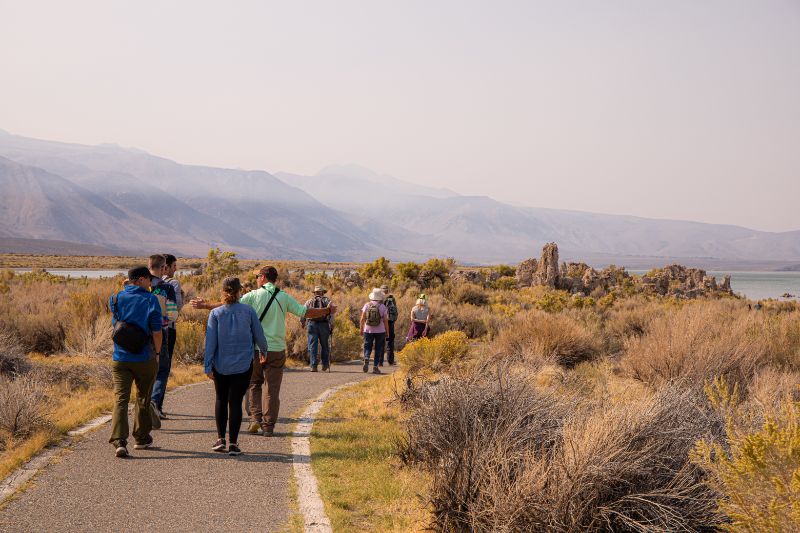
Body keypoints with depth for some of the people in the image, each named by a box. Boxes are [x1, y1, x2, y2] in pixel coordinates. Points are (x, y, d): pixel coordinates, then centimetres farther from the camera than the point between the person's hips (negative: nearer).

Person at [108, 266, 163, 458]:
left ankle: (119, 441, -18)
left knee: (120, 399, -3)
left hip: (120, 358, 2)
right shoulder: (150, 300, -9)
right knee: (143, 399, 15)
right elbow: (156, 332, -12)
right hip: (145, 359, -2)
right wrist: (157, 352, 3)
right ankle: (142, 438, 27)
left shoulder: (116, 299, 3)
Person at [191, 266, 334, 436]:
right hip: (277, 350, 1)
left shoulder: (254, 296, -3)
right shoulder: (284, 298, 3)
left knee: (253, 384, 16)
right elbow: (306, 313, 4)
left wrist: (204, 305, 1)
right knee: (272, 389, 6)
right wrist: (328, 311, 19)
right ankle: (268, 426, 5)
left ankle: (255, 418, 2)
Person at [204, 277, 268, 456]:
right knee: (235, 401, 3)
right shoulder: (248, 311, -3)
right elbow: (259, 336, 5)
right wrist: (264, 351, 25)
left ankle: (220, 439, 16)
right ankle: (233, 443, 2)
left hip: (221, 365, 1)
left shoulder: (215, 313, -4)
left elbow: (210, 342, -5)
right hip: (243, 365, -1)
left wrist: (208, 366, -2)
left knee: (221, 400, 18)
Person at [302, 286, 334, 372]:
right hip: (324, 325, -1)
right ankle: (325, 365, 16)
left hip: (312, 324, 1)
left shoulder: (309, 301, 15)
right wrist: (331, 326, -3)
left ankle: (313, 365, -5)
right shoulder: (327, 300, 11)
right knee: (325, 345, 12)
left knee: (312, 346, 2)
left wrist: (303, 323, 16)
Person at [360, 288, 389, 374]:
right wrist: (387, 331, 7)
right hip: (380, 331, -1)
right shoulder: (382, 306, -5)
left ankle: (366, 358, -19)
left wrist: (361, 329, 12)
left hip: (368, 330, 1)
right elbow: (385, 320, -3)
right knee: (378, 348, 9)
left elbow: (362, 319, 1)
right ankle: (375, 367, 6)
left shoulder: (367, 305, -1)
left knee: (367, 346, 11)